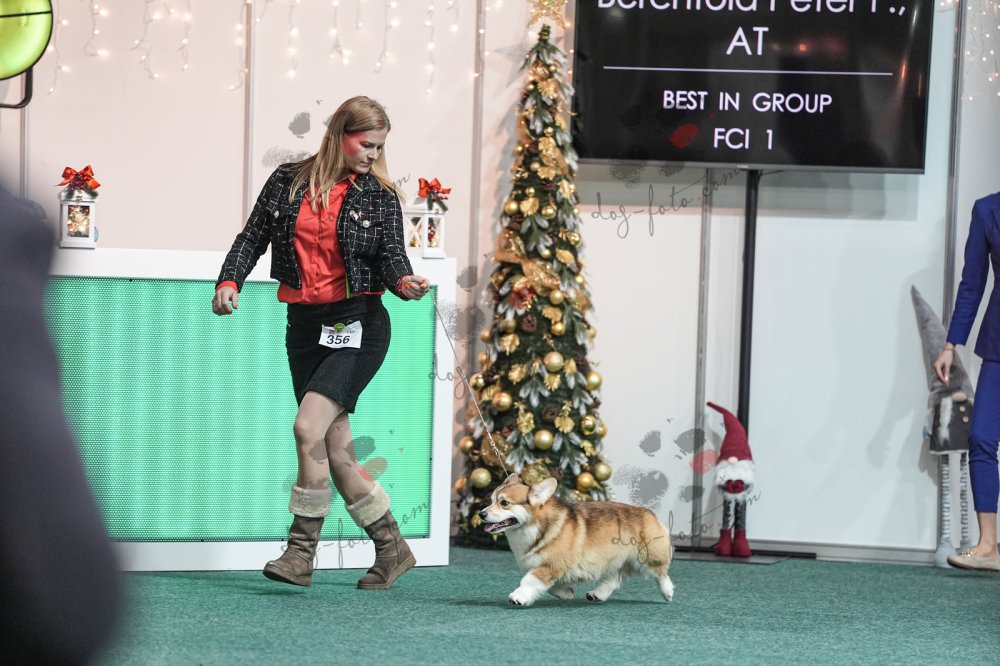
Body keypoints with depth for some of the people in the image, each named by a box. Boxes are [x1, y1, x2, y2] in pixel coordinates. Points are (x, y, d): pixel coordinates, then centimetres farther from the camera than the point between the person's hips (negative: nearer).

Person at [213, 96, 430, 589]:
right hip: (305, 325, 4)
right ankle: (391, 549, 18)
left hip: (358, 322, -4)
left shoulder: (379, 196, 2)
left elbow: (392, 256, -5)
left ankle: (301, 553, -15)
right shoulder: (288, 182, 6)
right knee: (336, 450, 4)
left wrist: (404, 282, -27)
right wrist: (230, 279, -6)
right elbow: (253, 236, 10)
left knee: (309, 426, -20)